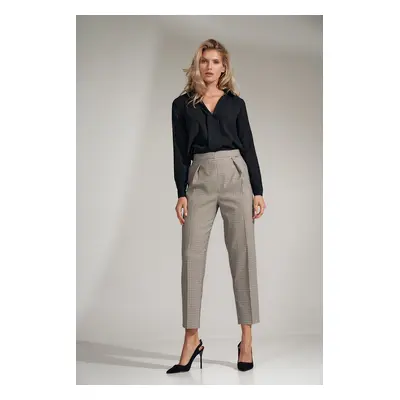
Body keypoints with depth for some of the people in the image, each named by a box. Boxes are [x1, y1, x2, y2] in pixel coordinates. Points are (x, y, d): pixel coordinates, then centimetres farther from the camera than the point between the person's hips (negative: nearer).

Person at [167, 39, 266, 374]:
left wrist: (258, 191, 1)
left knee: (243, 254, -1)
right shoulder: (182, 105, 10)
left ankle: (247, 339, 8)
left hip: (236, 176, 0)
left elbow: (248, 147, 8)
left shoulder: (236, 103, 10)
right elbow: (180, 152, 5)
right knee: (192, 255, -5)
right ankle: (192, 340, 4)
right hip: (200, 179, 0)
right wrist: (182, 193, -4)